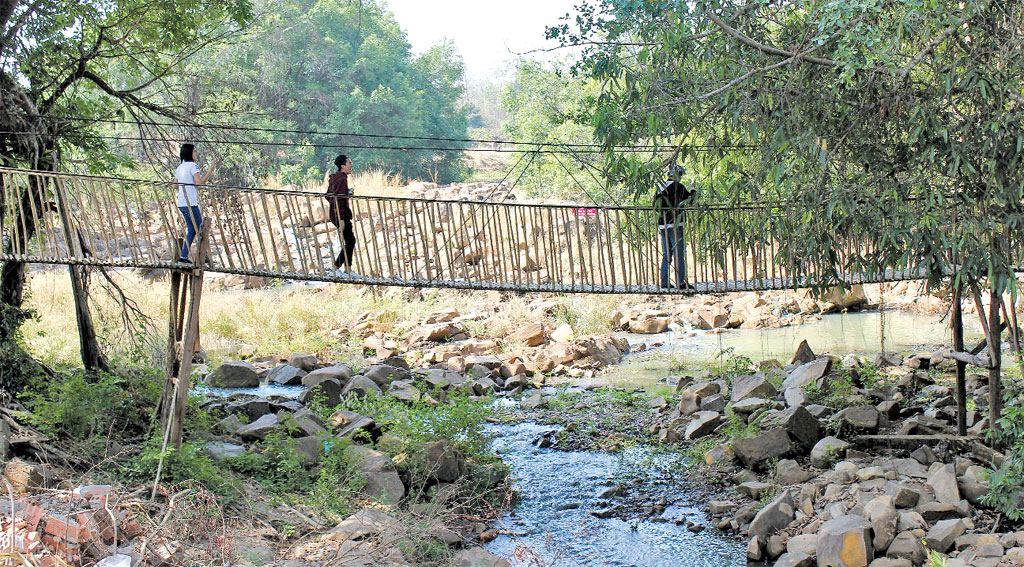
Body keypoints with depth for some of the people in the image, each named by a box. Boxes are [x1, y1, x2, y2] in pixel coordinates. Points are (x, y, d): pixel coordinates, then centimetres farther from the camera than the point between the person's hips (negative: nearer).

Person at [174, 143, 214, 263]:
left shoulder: (179, 167, 16)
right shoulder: (192, 165, -8)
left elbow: (175, 185, 20)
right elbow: (199, 182, -16)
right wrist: (209, 172, -6)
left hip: (181, 203, 8)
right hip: (190, 203, -8)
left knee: (191, 230, 13)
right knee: (200, 229, -4)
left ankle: (183, 256, 7)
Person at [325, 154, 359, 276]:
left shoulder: (334, 177, 13)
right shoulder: (341, 178, -18)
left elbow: (328, 197, 19)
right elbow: (338, 199, -23)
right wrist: (341, 219, -25)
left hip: (335, 214, 10)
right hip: (340, 215, -10)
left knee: (350, 240, 14)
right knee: (350, 240, -5)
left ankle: (348, 270, 17)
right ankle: (337, 267, 0)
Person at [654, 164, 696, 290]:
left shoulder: (660, 187, 11)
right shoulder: (678, 187, -9)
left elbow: (655, 206, 15)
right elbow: (690, 200, 1)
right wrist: (692, 189, 20)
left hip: (662, 224, 7)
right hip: (675, 224, -7)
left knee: (666, 255, 11)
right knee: (679, 254, -3)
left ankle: (665, 283, 11)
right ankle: (681, 282, -5)